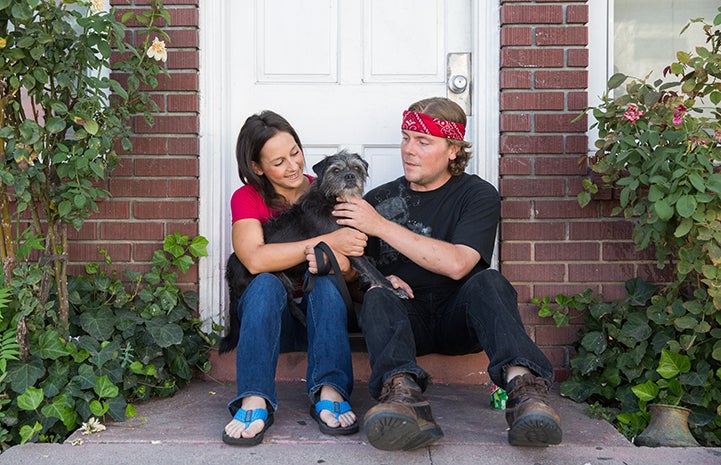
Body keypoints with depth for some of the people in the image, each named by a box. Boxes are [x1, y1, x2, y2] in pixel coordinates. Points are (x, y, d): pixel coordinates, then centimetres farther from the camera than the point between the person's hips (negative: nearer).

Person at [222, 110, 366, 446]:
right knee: (266, 284, -32)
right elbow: (255, 259, -22)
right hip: (269, 316, -1)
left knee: (324, 278, -29)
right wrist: (327, 242, -26)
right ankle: (255, 401, -43)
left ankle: (329, 393, -42)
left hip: (320, 314, 1)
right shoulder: (247, 199, -2)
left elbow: (350, 273, -3)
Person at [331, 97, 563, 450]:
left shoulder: (478, 195, 3)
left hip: (458, 316, -1)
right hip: (406, 316, 2)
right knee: (377, 298, -29)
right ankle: (402, 391, -56)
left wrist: (381, 226, -15)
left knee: (488, 282, -30)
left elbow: (457, 264, -15)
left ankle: (523, 386, -52)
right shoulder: (380, 199, 12)